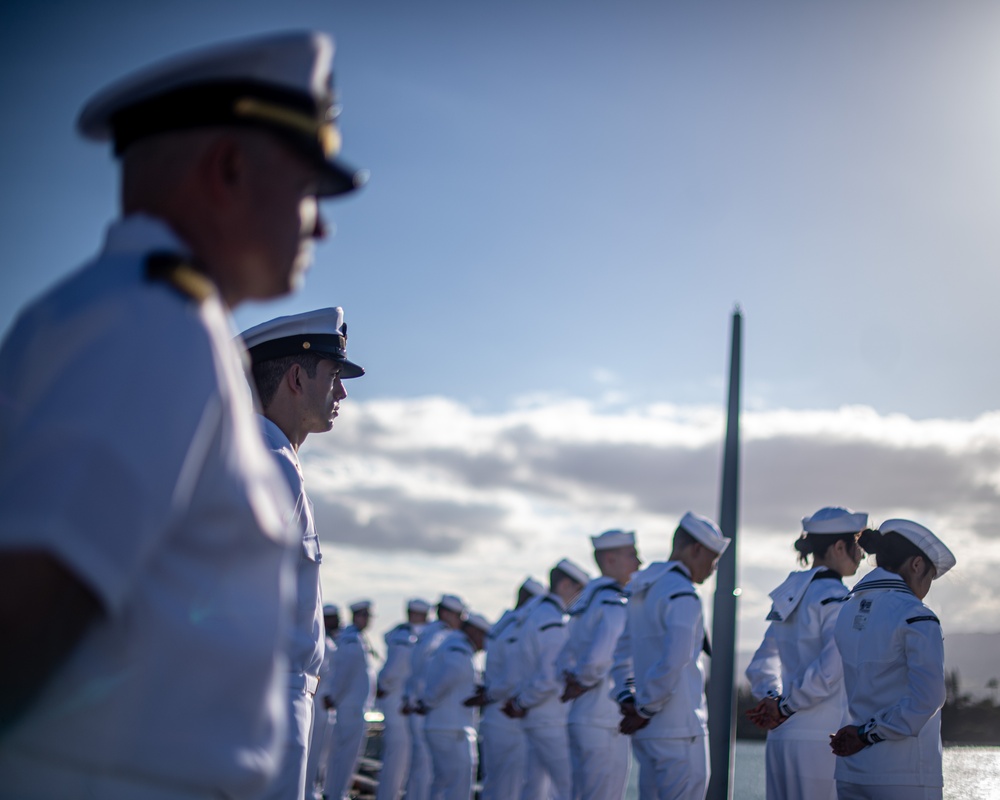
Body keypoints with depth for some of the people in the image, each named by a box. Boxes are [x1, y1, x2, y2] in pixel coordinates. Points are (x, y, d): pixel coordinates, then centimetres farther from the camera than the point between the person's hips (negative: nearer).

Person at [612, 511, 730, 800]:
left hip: (646, 732, 9)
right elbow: (673, 662, -24)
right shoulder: (682, 594, -14)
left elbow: (619, 650, 21)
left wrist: (626, 698, 14)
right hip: (679, 732, -9)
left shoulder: (640, 588, 15)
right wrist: (645, 709, -14)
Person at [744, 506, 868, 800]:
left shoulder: (790, 597, 15)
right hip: (820, 739, -8)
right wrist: (786, 706, -10)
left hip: (780, 738, 8)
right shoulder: (835, 598, -11)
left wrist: (772, 699, 6)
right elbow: (832, 668, -21)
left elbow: (761, 663, 20)